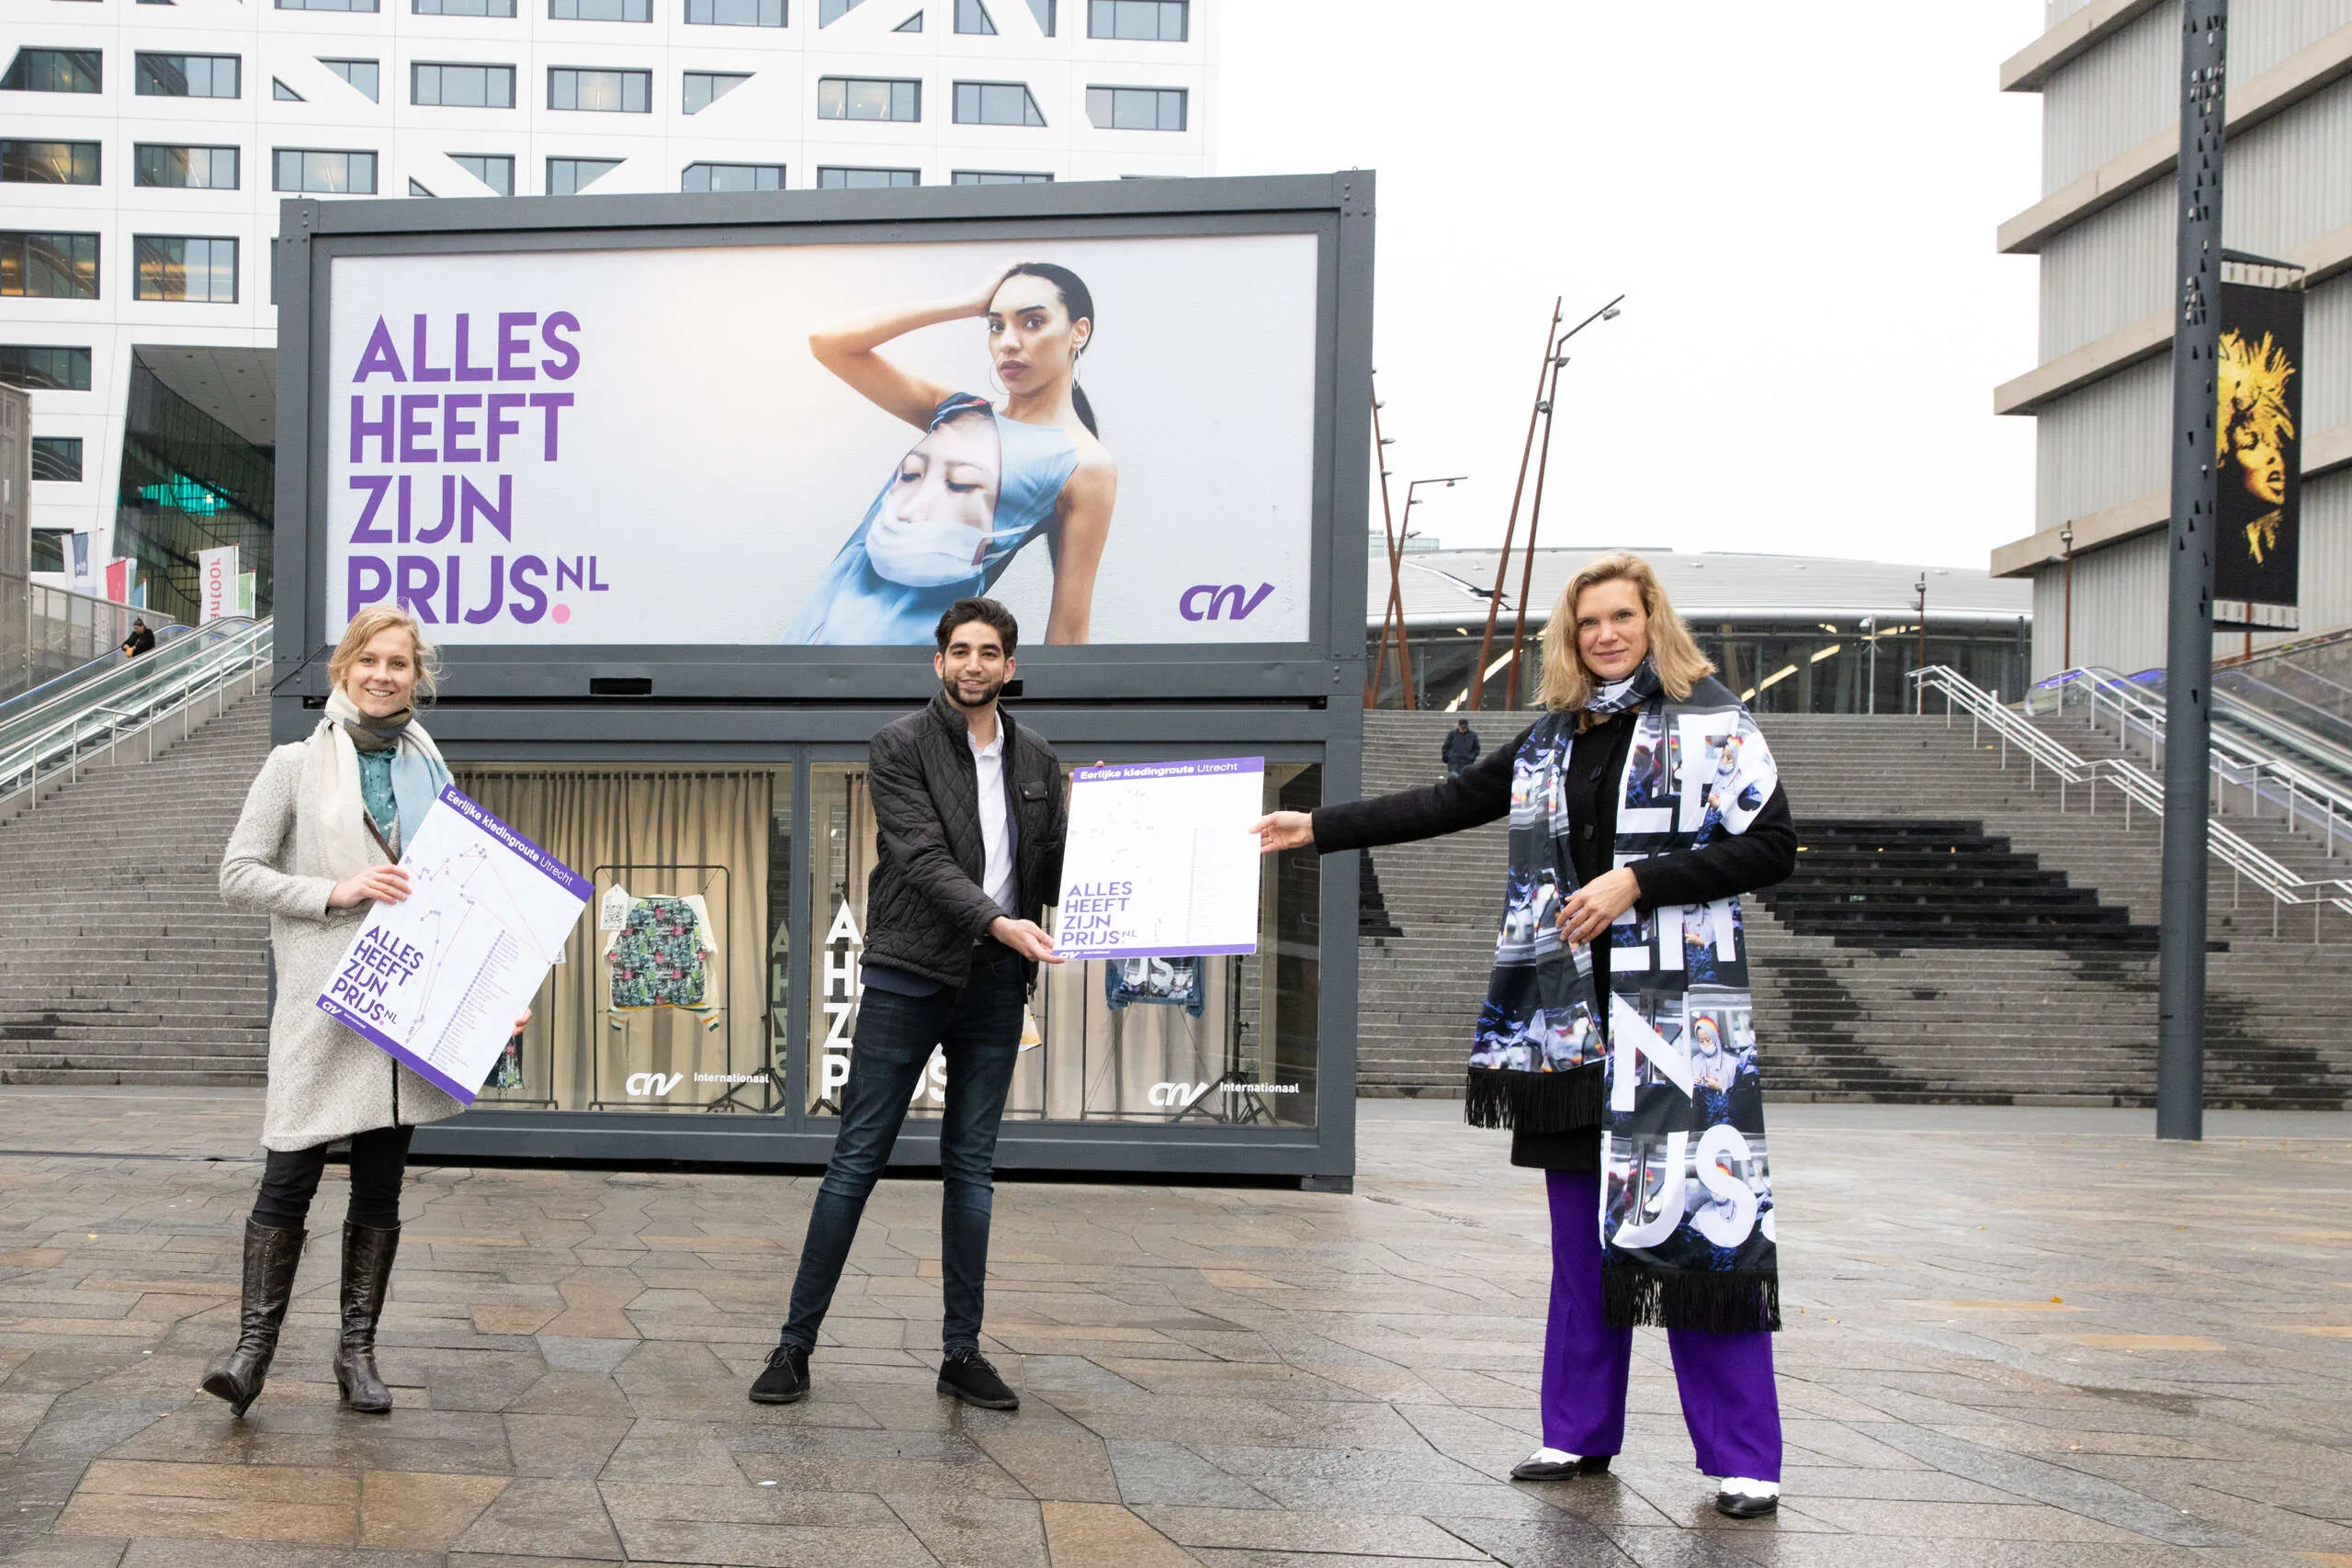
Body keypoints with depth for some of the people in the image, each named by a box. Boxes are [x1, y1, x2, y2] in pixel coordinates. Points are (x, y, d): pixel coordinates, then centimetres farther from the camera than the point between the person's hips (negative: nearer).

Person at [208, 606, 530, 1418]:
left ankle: (357, 1348, 16)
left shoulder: (429, 771, 13)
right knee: (290, 1177, -7)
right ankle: (254, 1343, 3)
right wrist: (335, 892, -14)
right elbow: (237, 875, -1)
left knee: (380, 1185, 8)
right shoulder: (297, 765, 2)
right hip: (321, 1006, -4)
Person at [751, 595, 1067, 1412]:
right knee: (858, 1159, -2)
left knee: (972, 1166, 9)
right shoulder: (902, 745, -5)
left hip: (994, 985, 4)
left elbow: (1057, 869, 11)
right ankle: (795, 1344, 5)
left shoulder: (1036, 760, 11)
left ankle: (962, 1351, 15)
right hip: (908, 976, -4)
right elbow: (922, 856, -16)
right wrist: (997, 922, -28)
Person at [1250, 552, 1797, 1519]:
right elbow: (1444, 805, 19)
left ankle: (1742, 1457, -2)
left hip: (1676, 1013, -6)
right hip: (1574, 1018, 6)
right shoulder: (1552, 740, 15)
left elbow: (1770, 849, -8)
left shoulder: (1710, 722, -2)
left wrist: (1637, 881, -15)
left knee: (1696, 1228, -8)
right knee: (1582, 1236, 10)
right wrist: (1315, 829, 16)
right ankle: (1581, 1433, 20)